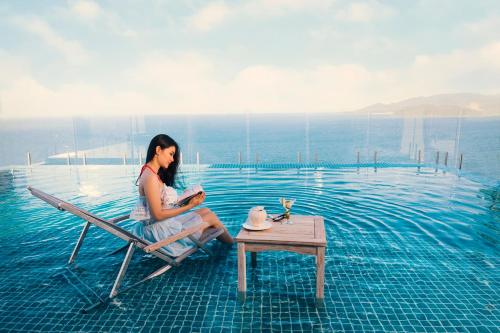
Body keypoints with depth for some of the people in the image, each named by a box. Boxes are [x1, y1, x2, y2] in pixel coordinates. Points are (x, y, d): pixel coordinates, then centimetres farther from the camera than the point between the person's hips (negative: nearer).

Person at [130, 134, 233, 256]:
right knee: (211, 218, 0)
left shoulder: (154, 174, 8)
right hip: (158, 229, -9)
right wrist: (189, 206, -20)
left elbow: (164, 204, 6)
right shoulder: (150, 177, -21)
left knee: (205, 211, 11)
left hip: (163, 223, 9)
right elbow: (158, 214, -22)